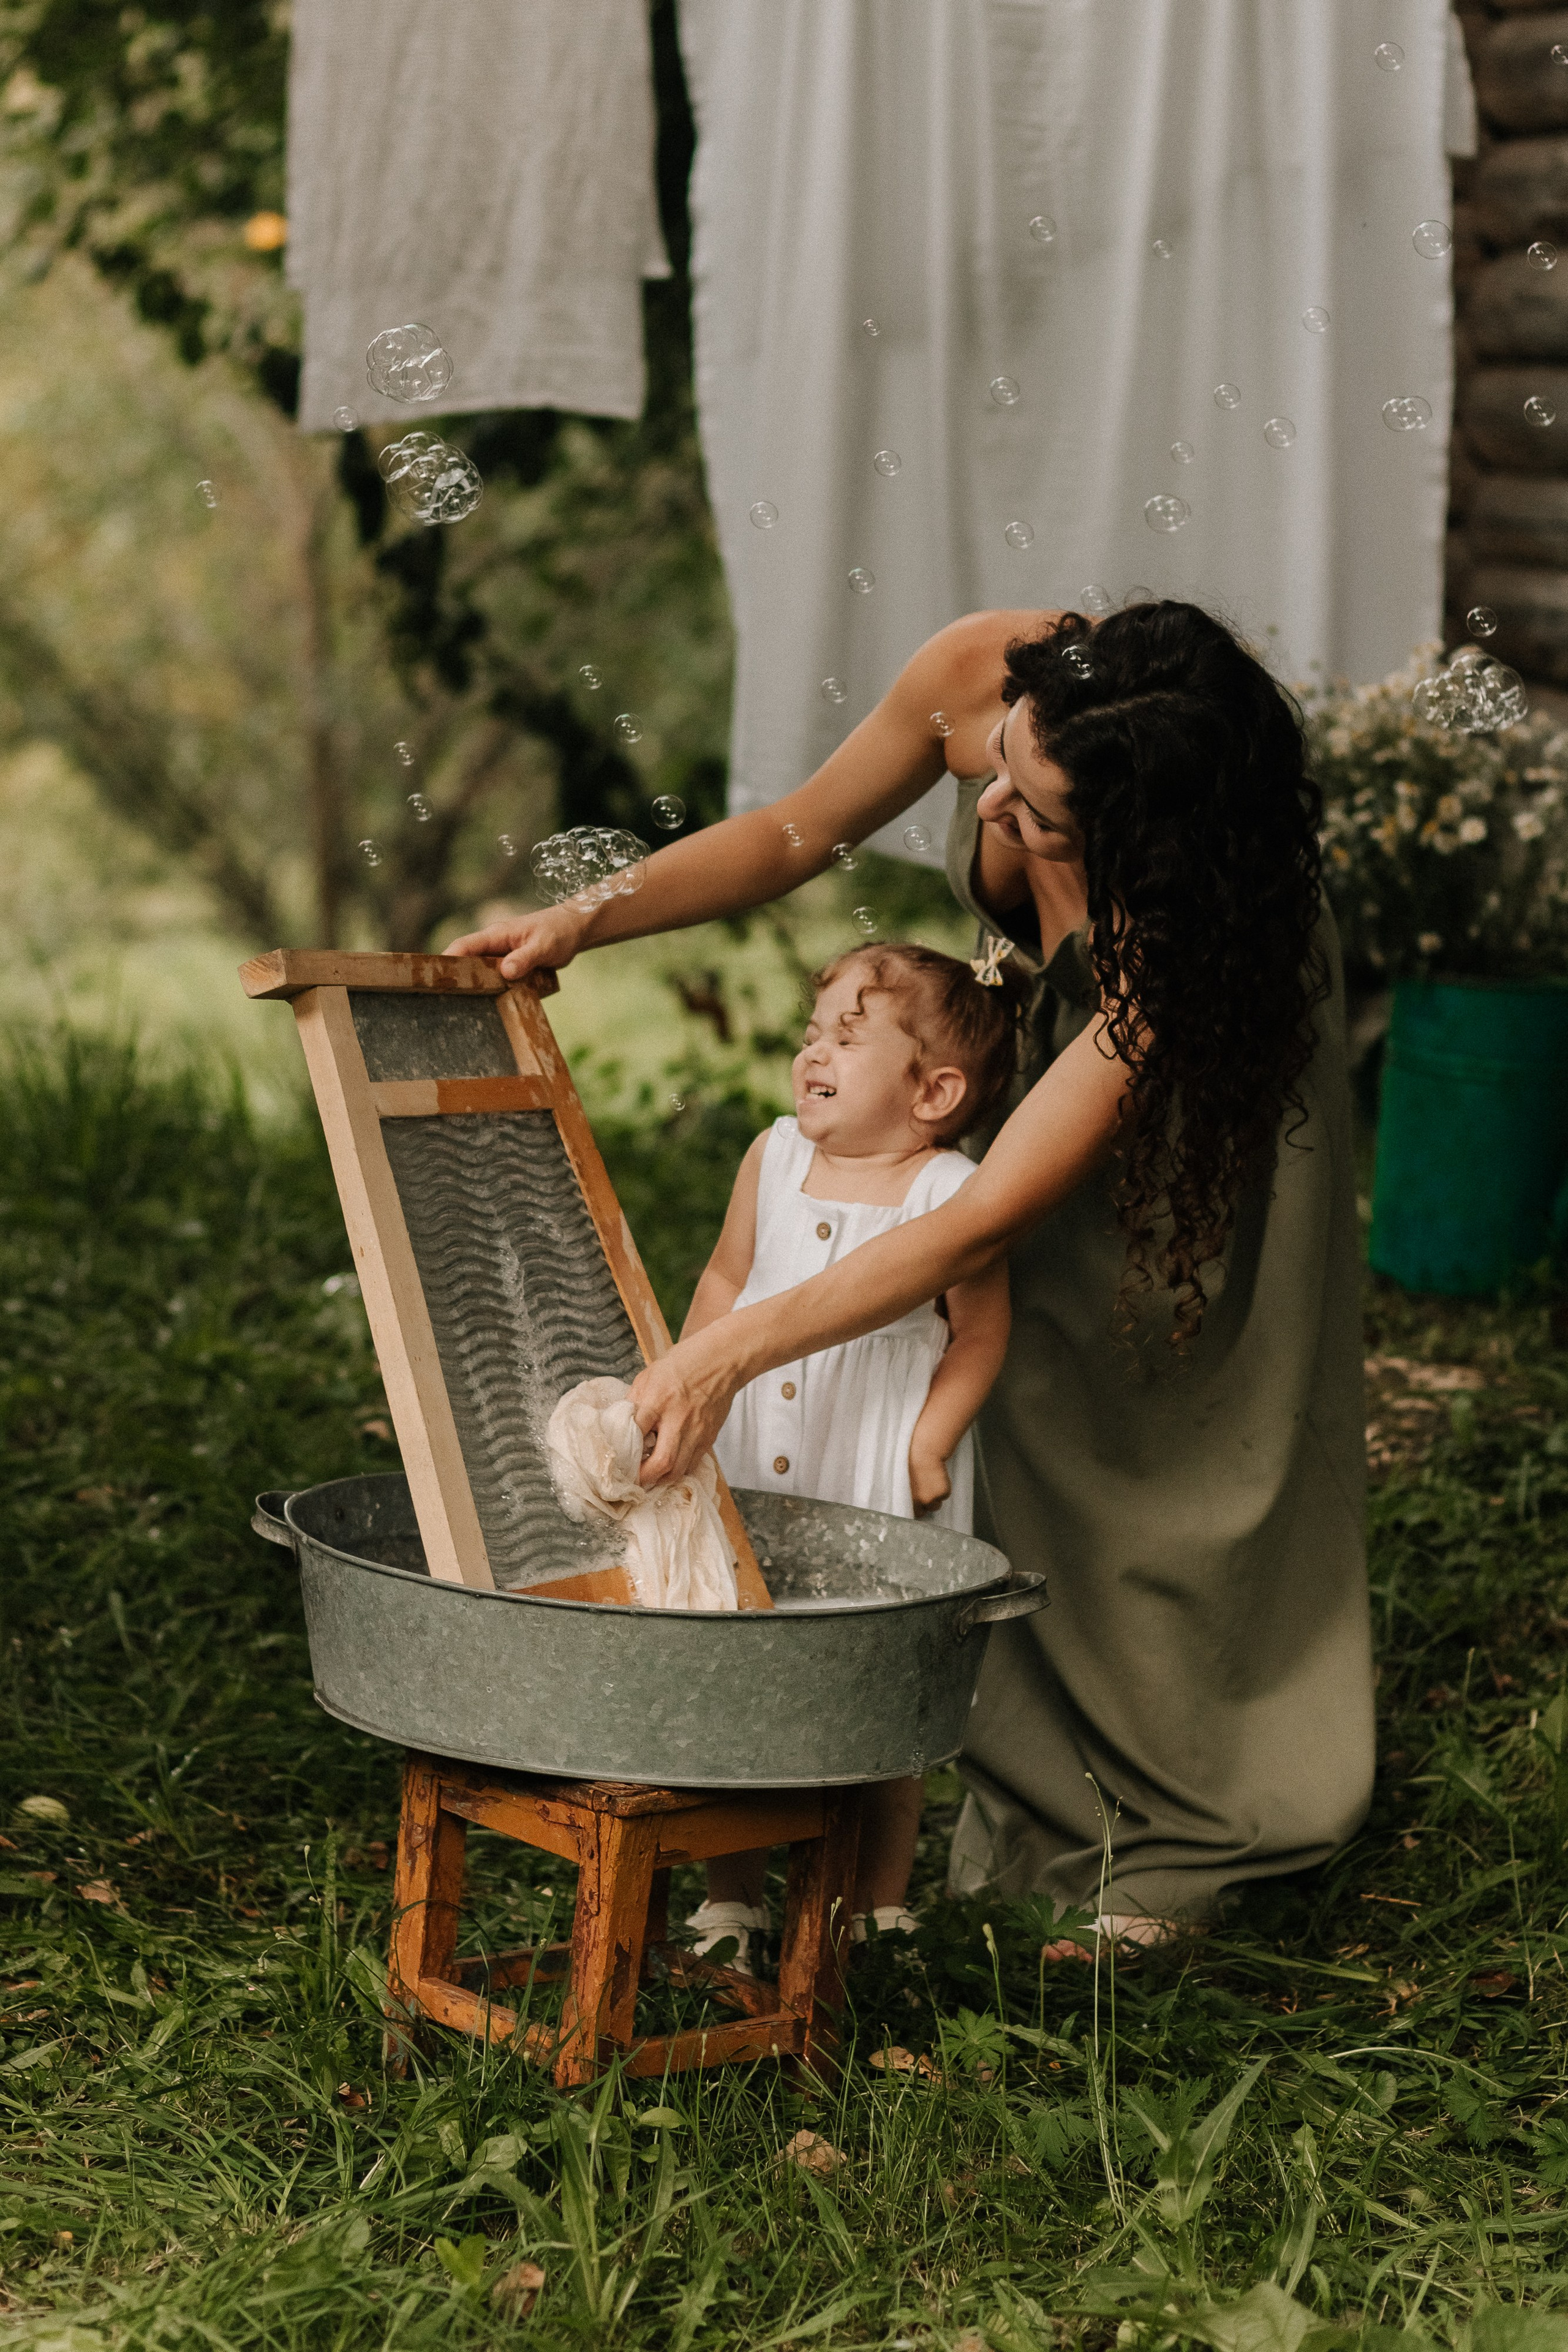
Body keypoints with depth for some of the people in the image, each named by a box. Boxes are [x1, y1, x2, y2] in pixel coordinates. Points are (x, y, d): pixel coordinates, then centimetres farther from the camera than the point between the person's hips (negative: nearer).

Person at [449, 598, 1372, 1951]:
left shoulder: (1182, 922, -46)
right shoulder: (984, 676, -35)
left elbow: (987, 1217, -45)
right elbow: (802, 832, -14)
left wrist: (730, 1355, -48)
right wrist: (583, 921, -23)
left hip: (1222, 1032, -4)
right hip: (1046, 1021, 4)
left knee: (1177, 1428, 1)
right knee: (1040, 1419, 2)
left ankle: (1176, 1840, 17)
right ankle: (1049, 1806, 14)